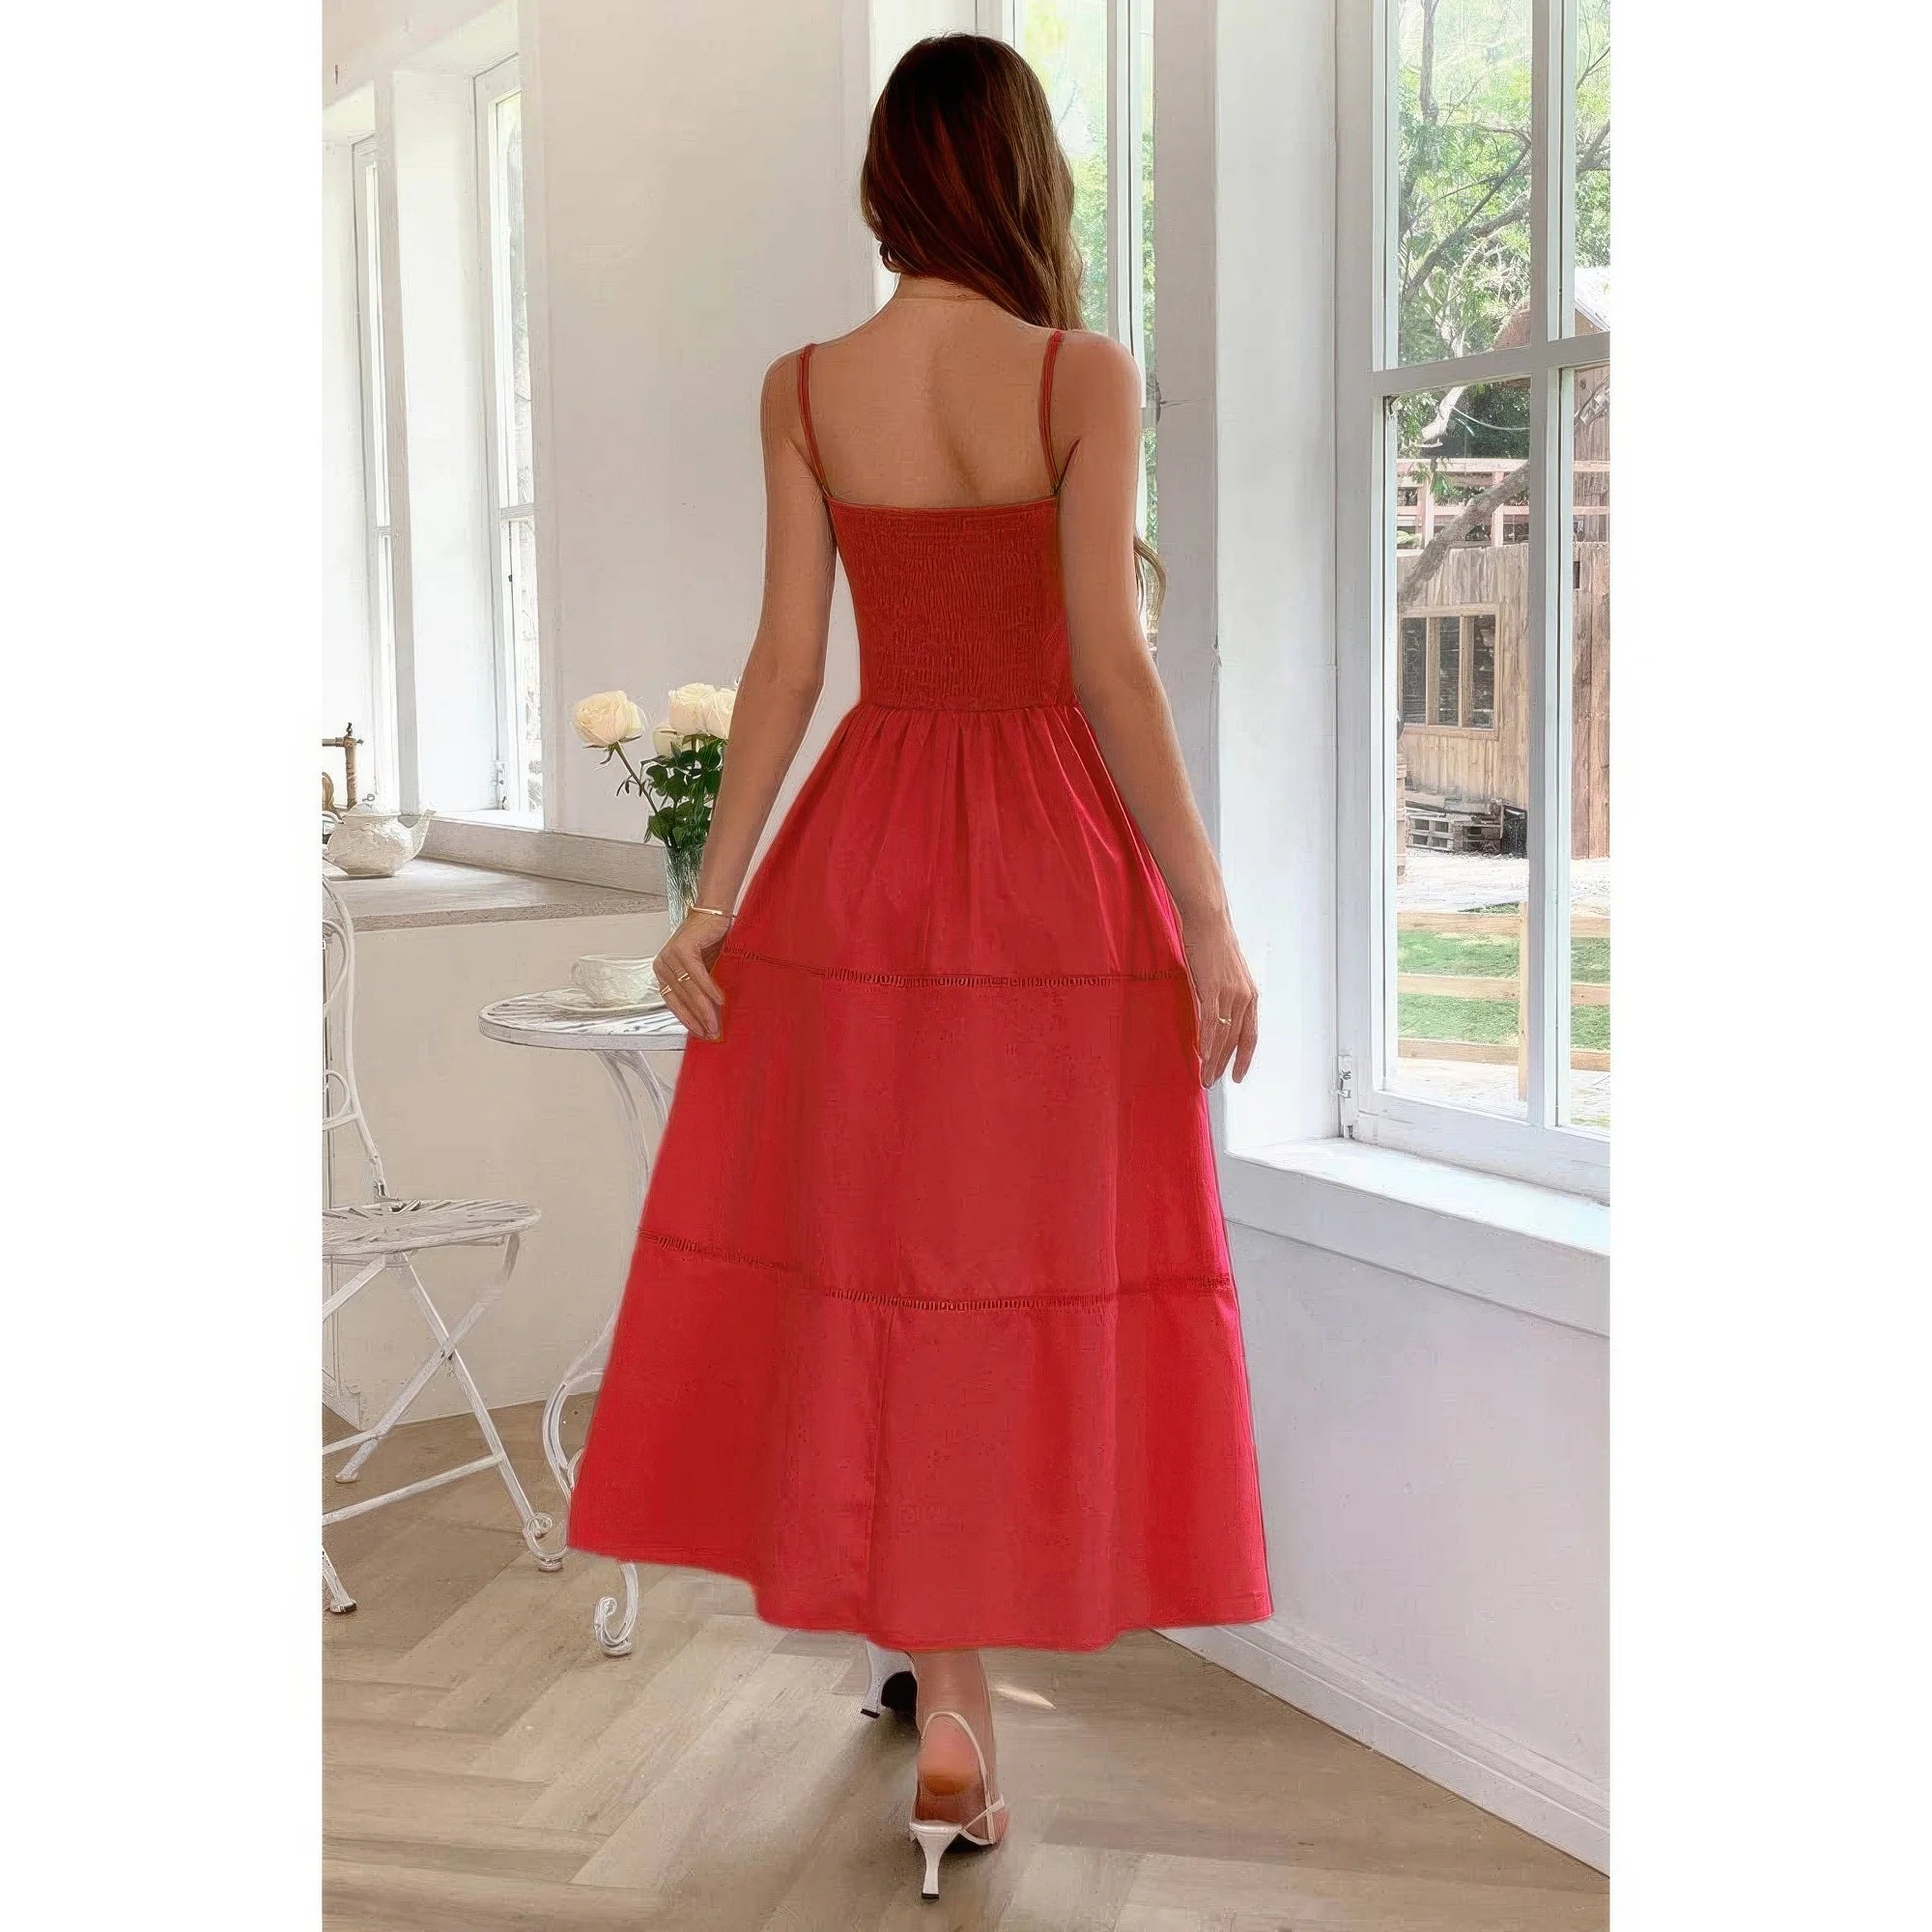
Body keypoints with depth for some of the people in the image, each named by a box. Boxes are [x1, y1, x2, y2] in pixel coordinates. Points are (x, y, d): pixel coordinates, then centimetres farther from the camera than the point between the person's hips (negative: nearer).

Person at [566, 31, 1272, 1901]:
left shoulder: (803, 388, 0)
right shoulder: (1084, 376, -8)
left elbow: (787, 658, -3)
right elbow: (1107, 667, -14)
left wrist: (713, 895, 3)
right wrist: (1208, 917, -10)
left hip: (864, 852, 3)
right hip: (1059, 856, -2)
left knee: (875, 1245, 12)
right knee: (1039, 1249, 12)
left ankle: (948, 1690, 19)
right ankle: (990, 1604, 25)